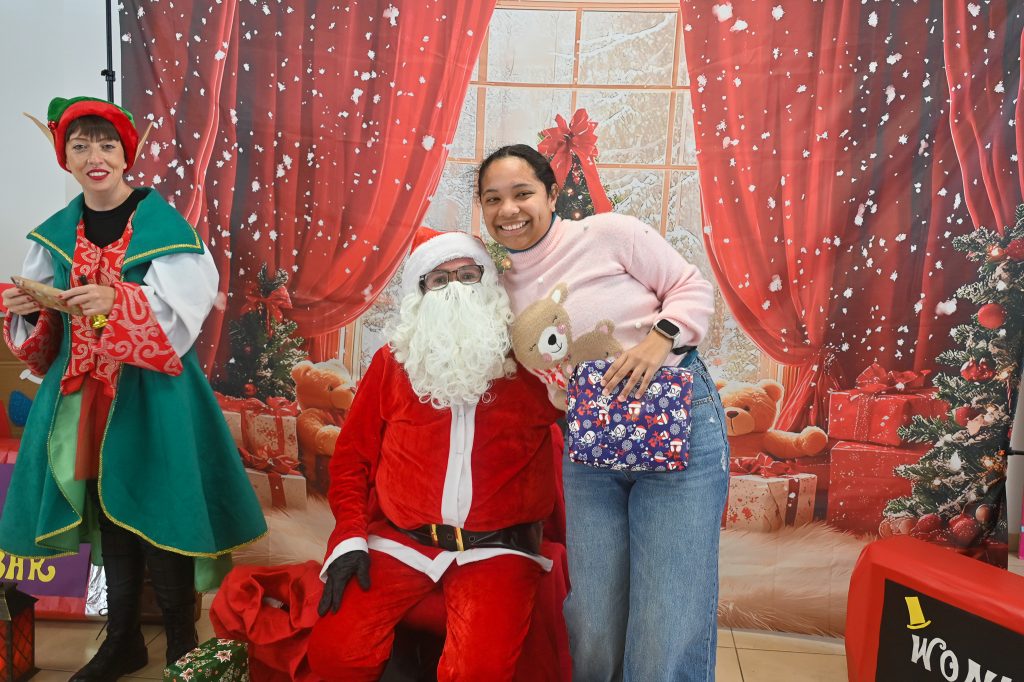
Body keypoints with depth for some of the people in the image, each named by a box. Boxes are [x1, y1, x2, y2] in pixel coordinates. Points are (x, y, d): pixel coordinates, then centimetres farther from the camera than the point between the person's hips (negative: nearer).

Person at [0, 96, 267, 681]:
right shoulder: (55, 234, 9)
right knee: (107, 515, 13)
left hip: (151, 392, -5)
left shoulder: (163, 226, -7)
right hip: (82, 394, 5)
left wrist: (118, 302, -32)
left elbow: (177, 313, -17)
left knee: (158, 515, -1)